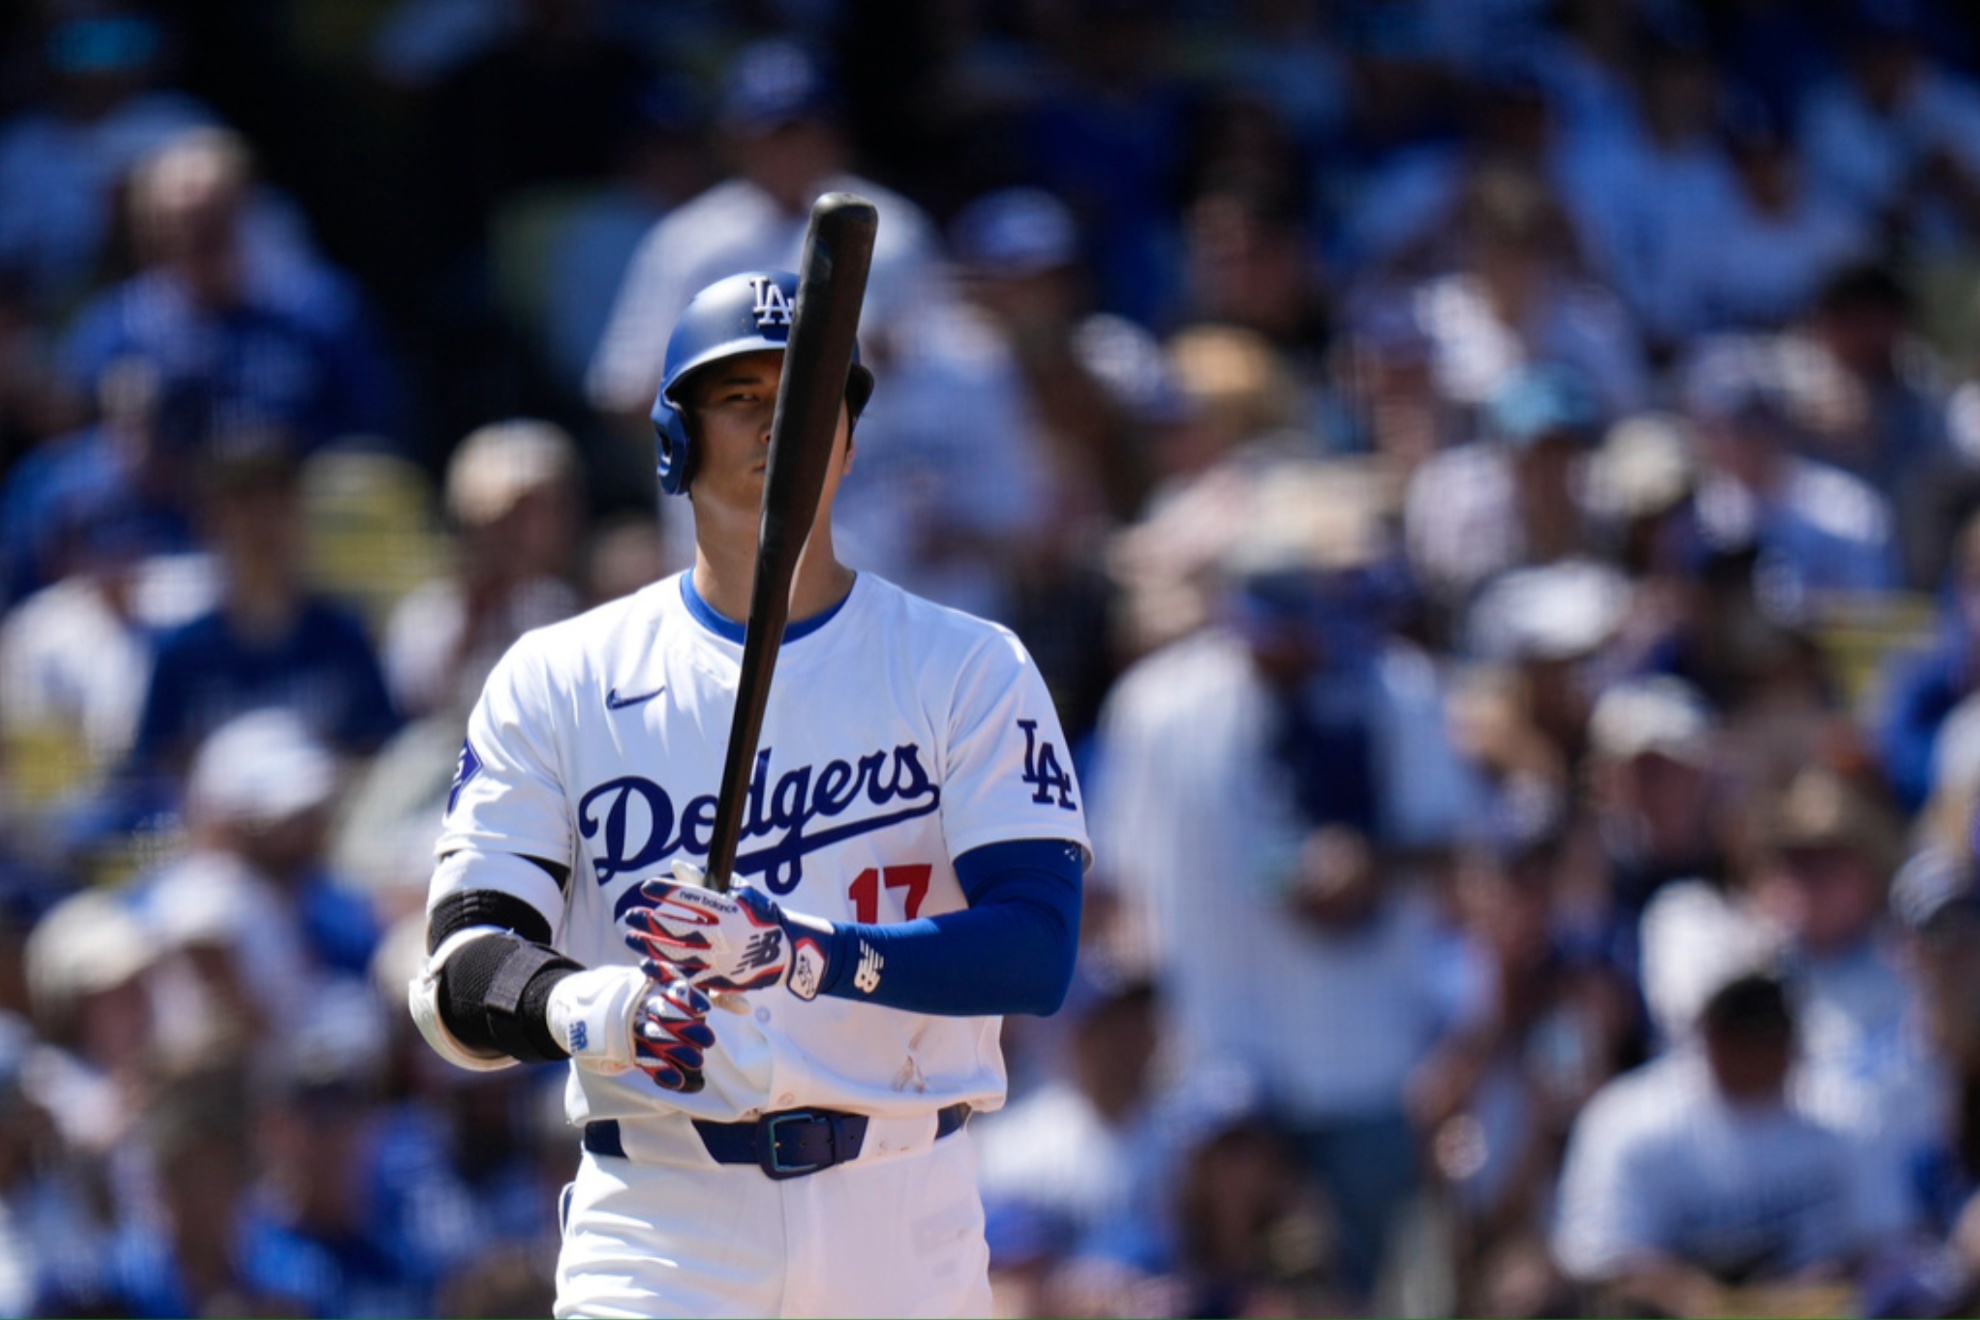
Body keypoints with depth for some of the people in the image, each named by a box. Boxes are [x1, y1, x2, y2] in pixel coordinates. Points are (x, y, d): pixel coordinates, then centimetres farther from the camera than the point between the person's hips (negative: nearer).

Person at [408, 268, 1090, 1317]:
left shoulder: (969, 670, 5)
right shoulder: (555, 682, 7)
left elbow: (1037, 951, -8)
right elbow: (460, 971, -1)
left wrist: (808, 954, -24)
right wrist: (579, 1006, -25)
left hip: (907, 1231, 1)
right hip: (657, 1224, -1)